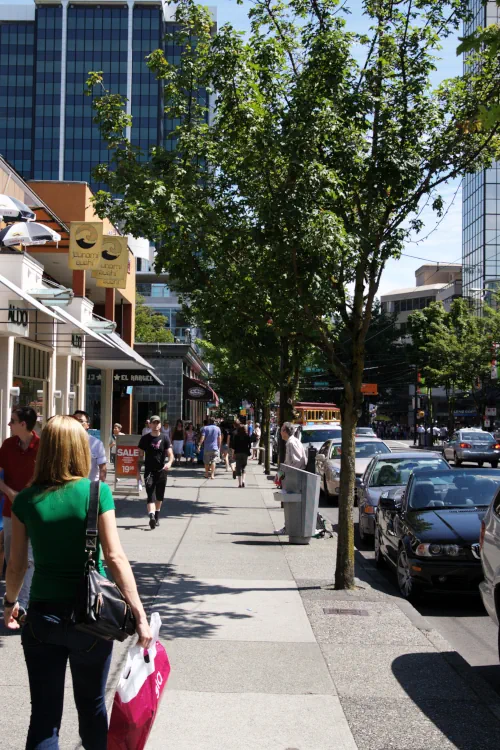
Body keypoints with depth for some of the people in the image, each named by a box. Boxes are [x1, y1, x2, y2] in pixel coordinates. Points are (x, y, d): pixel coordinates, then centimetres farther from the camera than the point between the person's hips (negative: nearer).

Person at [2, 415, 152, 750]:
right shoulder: (97, 493, -10)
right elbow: (115, 557, -14)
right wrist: (140, 615, -12)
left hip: (42, 613, 1)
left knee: (44, 713, 7)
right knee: (92, 705, 18)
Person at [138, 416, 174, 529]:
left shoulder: (164, 439, 1)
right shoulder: (145, 439, 2)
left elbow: (170, 454, -7)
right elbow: (141, 455, 8)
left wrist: (169, 462, -29)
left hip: (161, 471, 1)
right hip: (149, 470, -1)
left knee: (159, 496, 13)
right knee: (151, 495, -15)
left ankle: (157, 517, 30)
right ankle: (151, 516, -30)